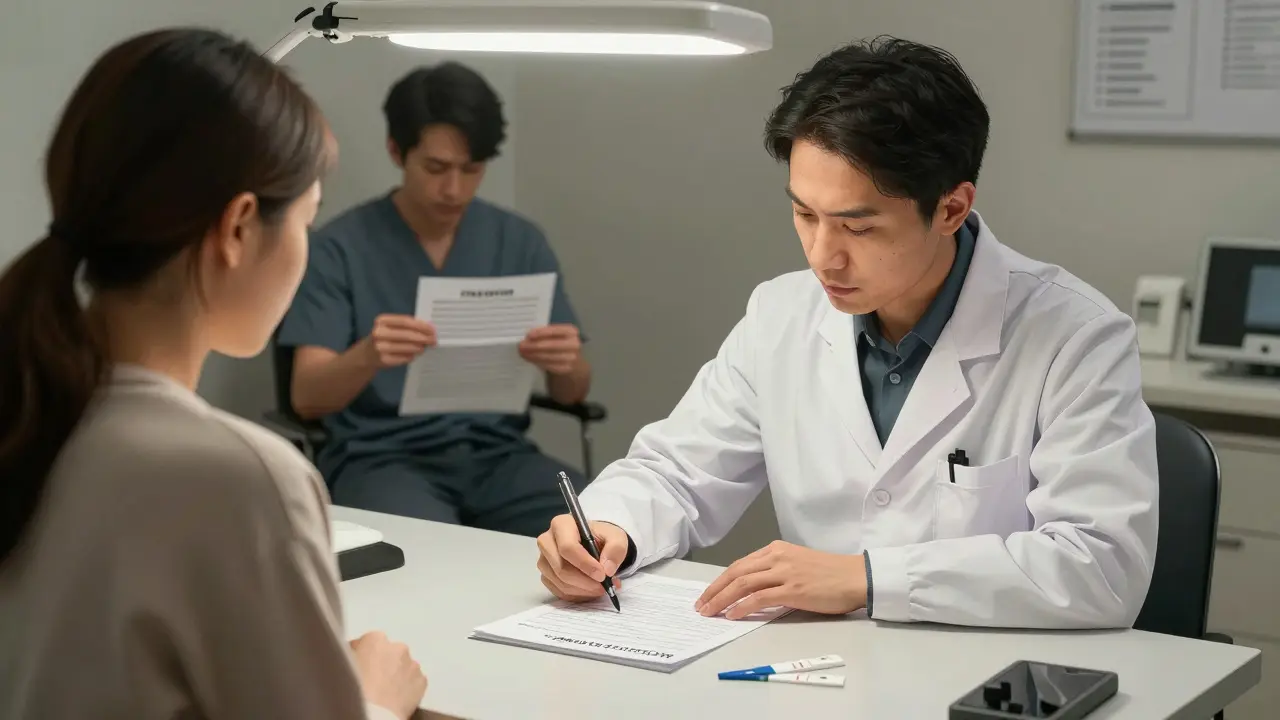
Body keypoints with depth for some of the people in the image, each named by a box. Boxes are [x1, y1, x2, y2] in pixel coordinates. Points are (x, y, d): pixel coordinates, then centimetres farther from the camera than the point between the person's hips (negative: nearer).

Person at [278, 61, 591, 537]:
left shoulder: (520, 241, 7)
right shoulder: (339, 247, -3)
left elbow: (571, 393, 5)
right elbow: (307, 398, -11)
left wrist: (567, 364, -21)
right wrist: (367, 357, -34)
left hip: (495, 452, 3)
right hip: (382, 456, -3)